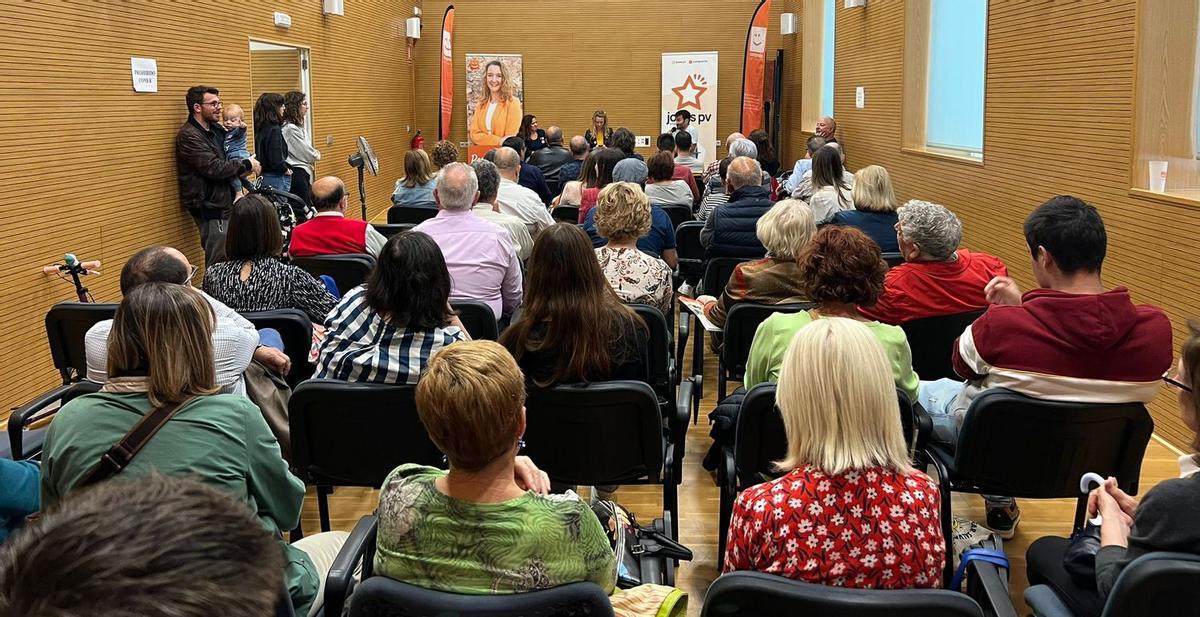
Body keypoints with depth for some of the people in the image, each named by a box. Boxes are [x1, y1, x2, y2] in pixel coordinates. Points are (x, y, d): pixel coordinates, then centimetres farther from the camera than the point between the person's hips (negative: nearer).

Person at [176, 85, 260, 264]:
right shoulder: (189, 136, -14)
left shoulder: (216, 129, 13)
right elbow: (214, 168, -22)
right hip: (209, 207, -8)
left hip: (222, 203, 8)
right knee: (219, 263, -7)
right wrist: (246, 164, -10)